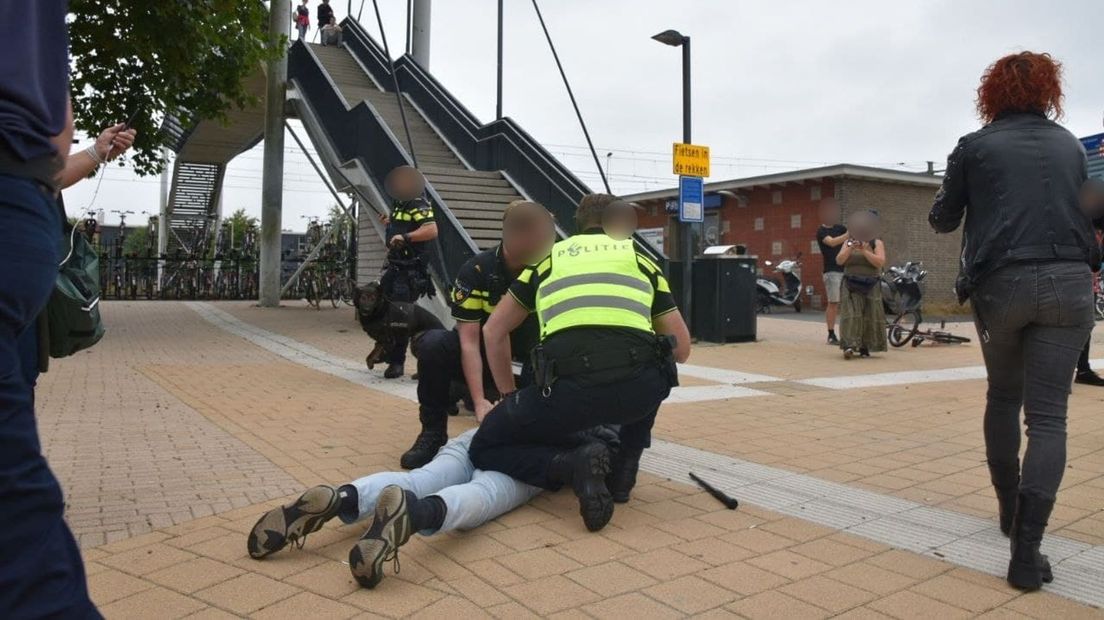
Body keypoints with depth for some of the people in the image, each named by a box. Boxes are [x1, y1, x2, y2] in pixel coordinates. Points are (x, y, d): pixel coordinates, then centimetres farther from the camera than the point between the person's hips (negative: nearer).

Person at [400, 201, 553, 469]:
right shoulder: (476, 271, -19)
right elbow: (470, 342, -23)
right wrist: (479, 401, -33)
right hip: (483, 361, -1)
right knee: (433, 344, -30)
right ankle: (433, 432, -14)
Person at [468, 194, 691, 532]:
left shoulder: (550, 258, 29)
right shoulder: (641, 259, 28)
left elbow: (494, 332, 33)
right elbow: (681, 349, 28)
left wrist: (509, 396, 41)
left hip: (569, 388, -2)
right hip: (639, 390, 2)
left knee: (485, 450, 19)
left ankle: (572, 465, -5)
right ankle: (623, 471, 28)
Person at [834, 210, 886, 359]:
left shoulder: (877, 243, 5)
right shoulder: (848, 243, 9)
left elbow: (880, 262, -10)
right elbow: (839, 260, -4)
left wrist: (864, 251, -20)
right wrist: (850, 248, -19)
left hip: (871, 286, 0)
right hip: (851, 286, 0)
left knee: (869, 316, -2)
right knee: (851, 315, -13)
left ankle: (864, 348, 6)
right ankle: (849, 346, -21)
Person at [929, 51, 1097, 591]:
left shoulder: (974, 146, 4)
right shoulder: (1071, 146, 13)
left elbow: (943, 220, 12)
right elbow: (1084, 214, 24)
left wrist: (947, 197, 31)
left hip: (1000, 283, -1)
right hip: (1067, 283, 1)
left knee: (1002, 396, 21)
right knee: (1047, 414, -2)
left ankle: (1010, 510, 31)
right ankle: (1026, 548, -11)